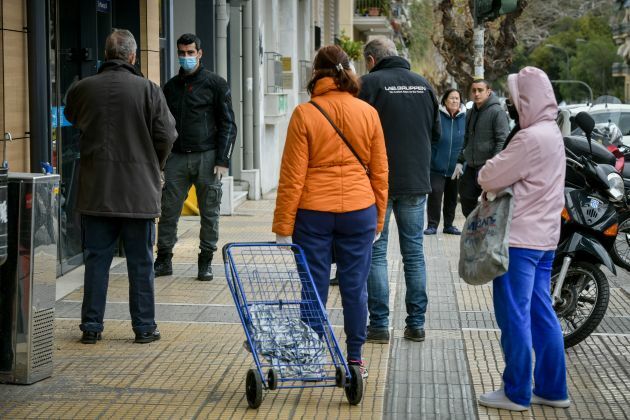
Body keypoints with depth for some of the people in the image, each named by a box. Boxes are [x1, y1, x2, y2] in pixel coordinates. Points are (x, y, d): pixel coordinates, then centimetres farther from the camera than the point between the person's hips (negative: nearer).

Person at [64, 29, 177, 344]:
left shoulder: (81, 89, -2)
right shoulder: (148, 90, -9)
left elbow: (72, 121, 16)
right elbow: (166, 136, -6)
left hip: (95, 191, 2)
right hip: (139, 191, -2)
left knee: (96, 260, 10)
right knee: (140, 263, 7)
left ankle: (91, 327, 13)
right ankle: (144, 327, 13)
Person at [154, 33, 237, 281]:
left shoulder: (215, 84, 2)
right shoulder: (171, 86, 15)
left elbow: (227, 124, -1)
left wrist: (222, 161, -9)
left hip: (206, 156, -3)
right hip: (177, 158, 3)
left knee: (209, 213, 2)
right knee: (168, 211, 0)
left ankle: (206, 263, 11)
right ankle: (163, 260, 10)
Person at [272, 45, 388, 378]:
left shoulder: (304, 114, -5)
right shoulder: (368, 113, 3)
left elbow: (292, 176, -6)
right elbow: (379, 171, 7)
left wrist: (283, 226, -1)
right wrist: (378, 219, 16)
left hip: (313, 213, -2)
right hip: (359, 210, 2)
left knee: (314, 288, 5)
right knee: (355, 287, 9)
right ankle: (355, 360, 15)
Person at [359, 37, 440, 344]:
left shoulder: (370, 83, -9)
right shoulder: (423, 84, 8)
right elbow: (436, 133, 14)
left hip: (379, 181, -4)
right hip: (416, 181, 5)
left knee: (376, 253, 3)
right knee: (414, 252, 11)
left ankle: (379, 324, 3)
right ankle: (416, 323, 14)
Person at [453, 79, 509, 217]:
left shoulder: (497, 112, -9)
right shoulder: (471, 113, 16)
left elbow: (503, 141, -15)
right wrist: (460, 161, 18)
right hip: (471, 166, 8)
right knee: (466, 199, 10)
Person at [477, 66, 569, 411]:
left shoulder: (531, 138, -18)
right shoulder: (552, 134, 13)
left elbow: (488, 178, -16)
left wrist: (489, 168, 4)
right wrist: (504, 174, 1)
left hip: (520, 239, -10)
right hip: (544, 237, 10)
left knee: (515, 316, -1)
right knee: (541, 314, 14)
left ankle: (517, 393, 6)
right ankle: (552, 388, 19)